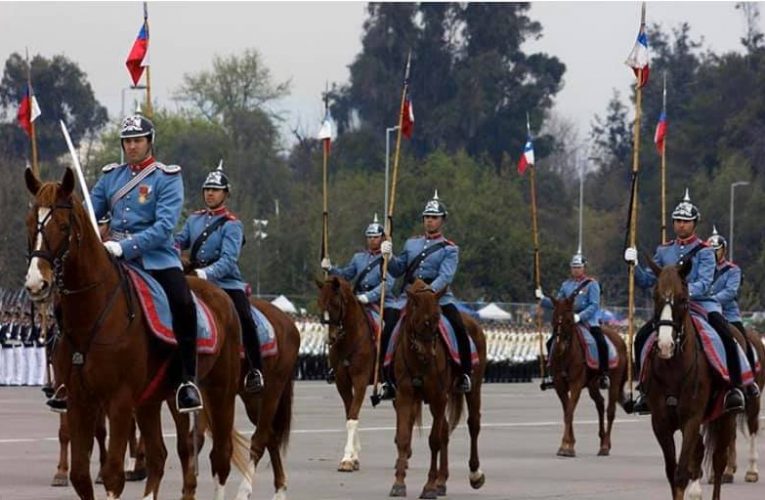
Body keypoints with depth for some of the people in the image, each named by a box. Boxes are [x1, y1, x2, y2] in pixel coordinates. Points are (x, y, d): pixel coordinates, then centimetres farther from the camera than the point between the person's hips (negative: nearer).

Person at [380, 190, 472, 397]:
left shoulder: (449, 249, 3)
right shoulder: (411, 244, 17)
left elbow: (446, 276, -12)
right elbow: (397, 270, 18)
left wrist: (430, 290, -30)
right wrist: (389, 256, -2)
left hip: (439, 297, -3)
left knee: (459, 327, -26)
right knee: (388, 332, -11)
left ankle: (465, 374, -12)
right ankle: (390, 380, 0)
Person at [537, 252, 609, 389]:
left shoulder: (591, 284, -4)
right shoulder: (566, 285, 12)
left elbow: (594, 305, -13)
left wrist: (580, 316, -25)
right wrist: (542, 299, 3)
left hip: (589, 320, -5)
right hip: (569, 321, 5)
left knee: (601, 344, -24)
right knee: (551, 342, -6)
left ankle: (604, 375, -12)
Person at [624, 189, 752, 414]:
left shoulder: (704, 252, -1)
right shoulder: (664, 251, 12)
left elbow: (704, 284, -14)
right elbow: (646, 281, 12)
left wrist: (686, 291, -34)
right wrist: (634, 265, -7)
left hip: (702, 303, -4)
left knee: (725, 334, -29)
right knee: (642, 337, -16)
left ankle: (735, 388, -23)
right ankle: (644, 389, -6)